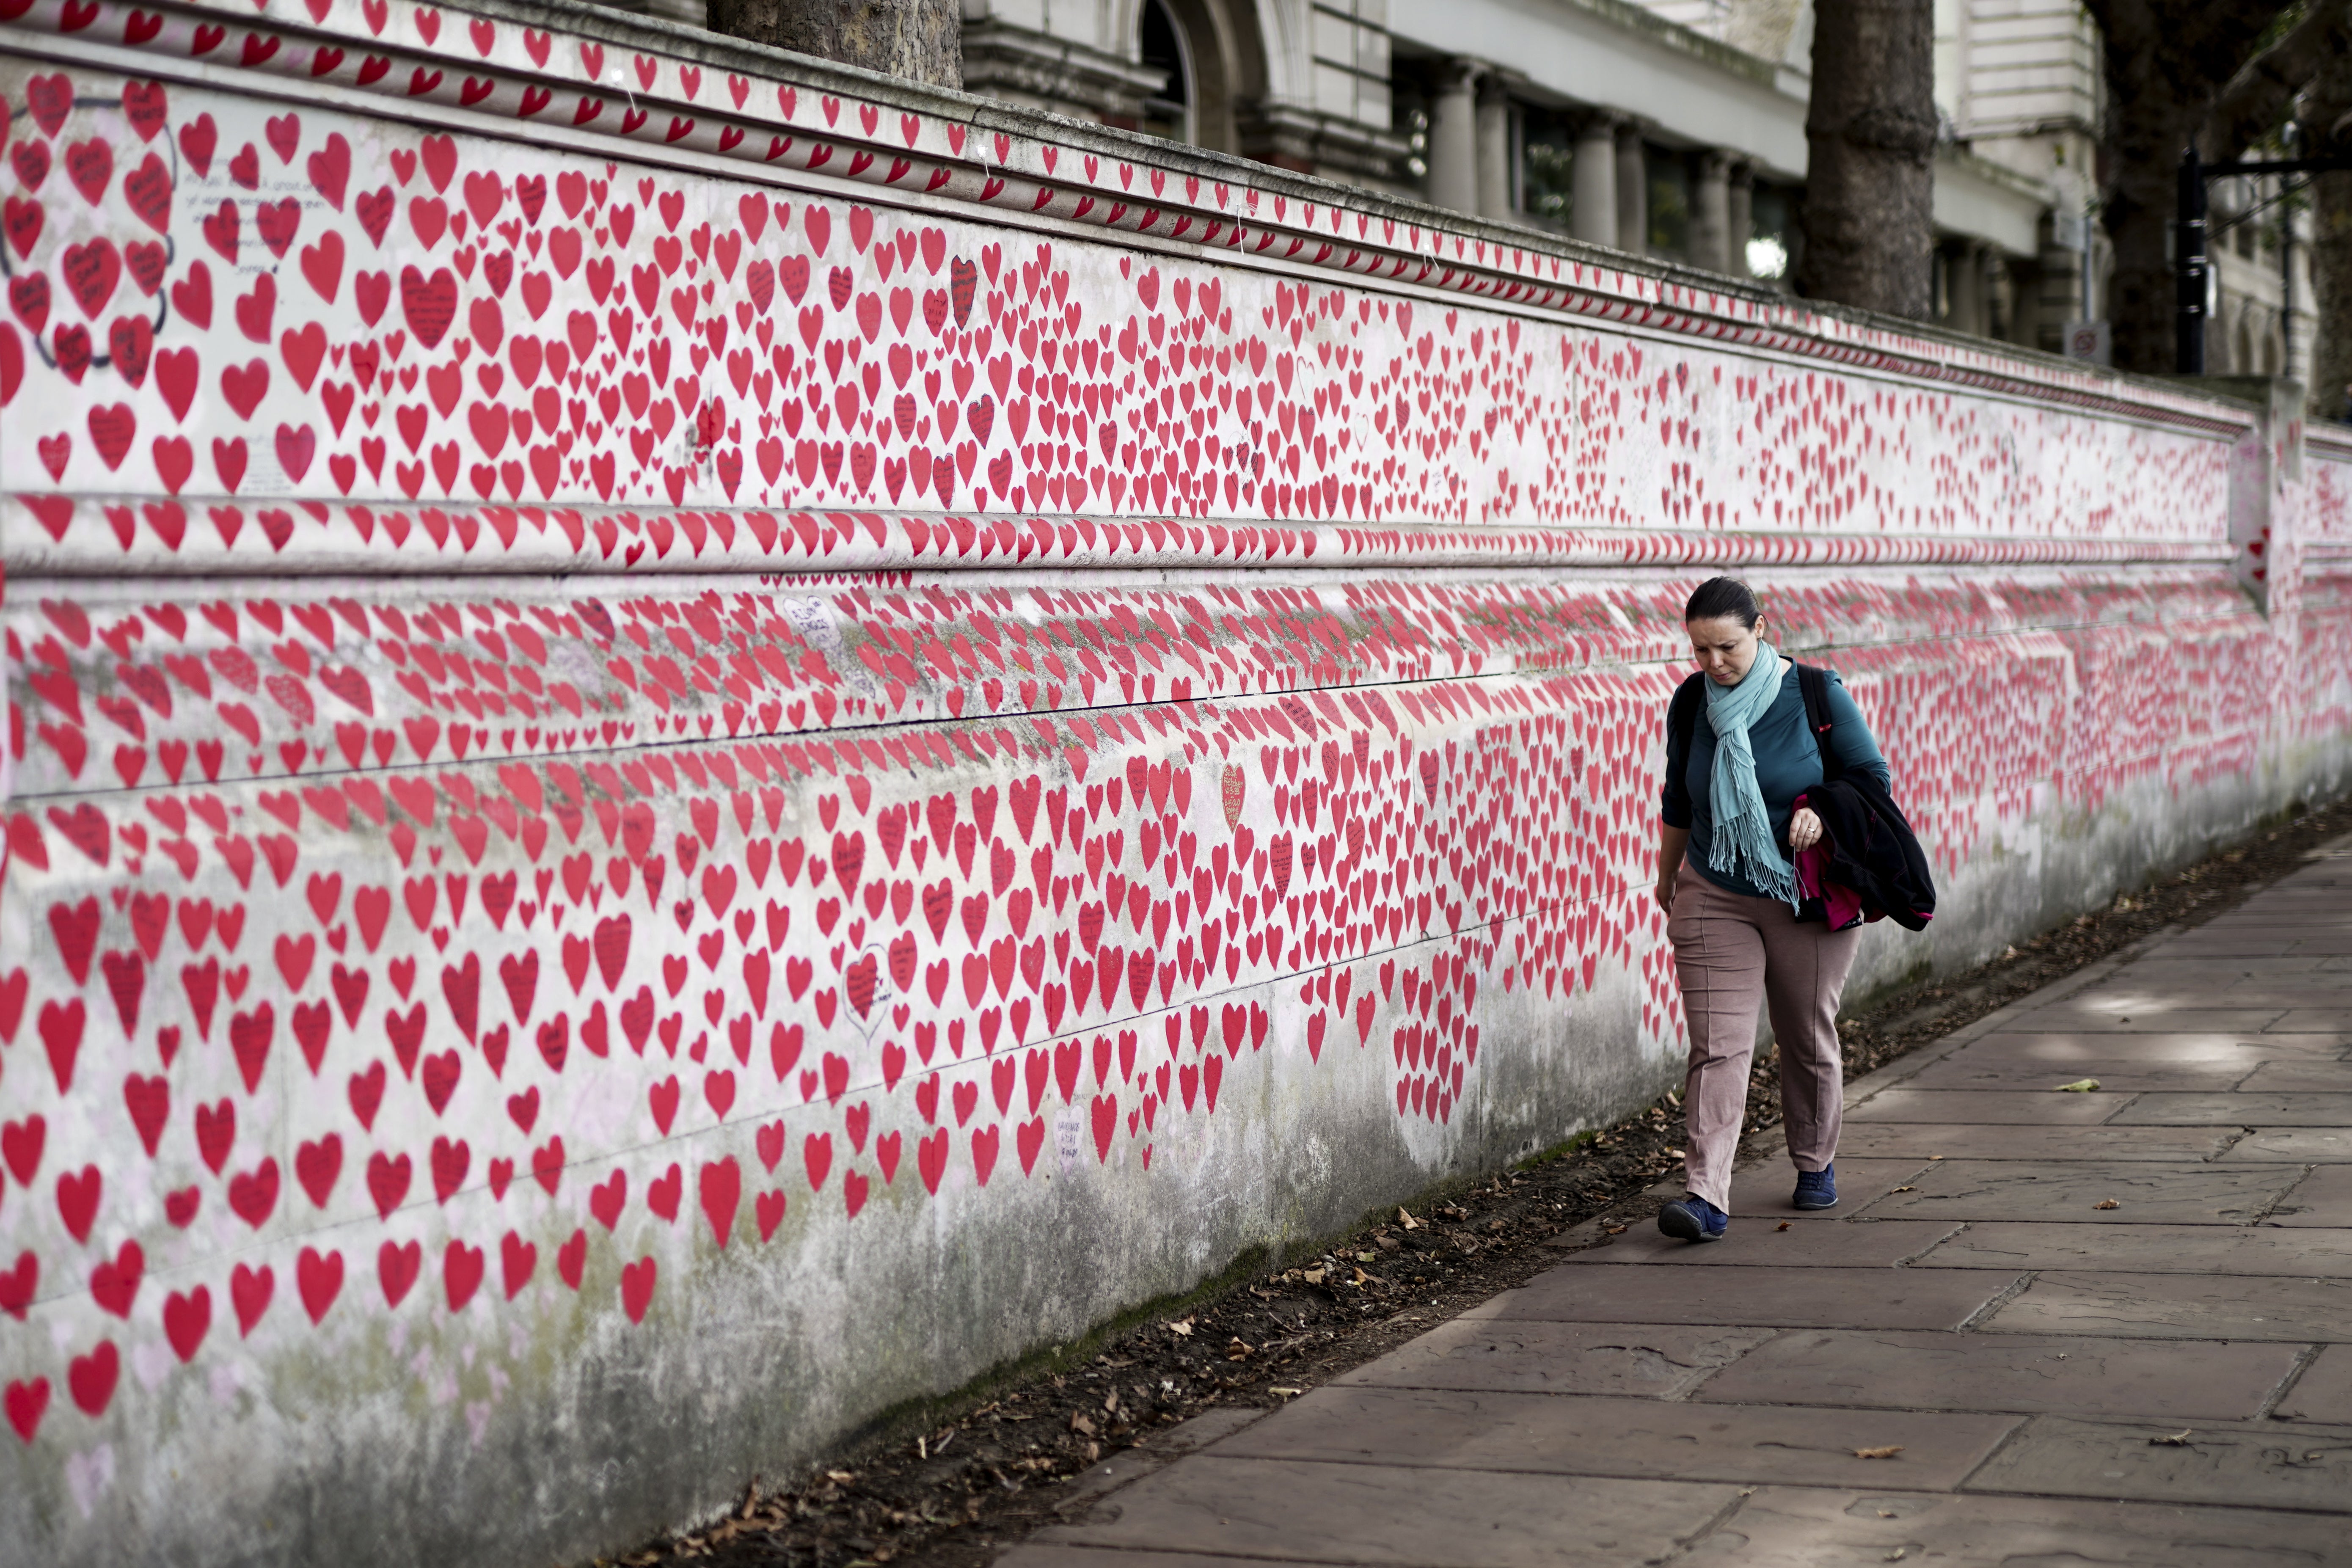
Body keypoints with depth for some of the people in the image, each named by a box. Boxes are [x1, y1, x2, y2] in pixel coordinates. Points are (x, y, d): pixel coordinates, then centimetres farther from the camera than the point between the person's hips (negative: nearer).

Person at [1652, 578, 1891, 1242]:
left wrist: (1824, 812, -22)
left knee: (1809, 1039, 12)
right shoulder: (1690, 703, 0)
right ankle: (1707, 1195, -16)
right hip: (1714, 899, 1)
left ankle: (1816, 1165, 33)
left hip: (1808, 901, -1)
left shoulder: (1814, 694, -8)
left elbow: (1874, 776, -3)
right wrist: (1668, 876, 24)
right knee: (1718, 1045, -9)